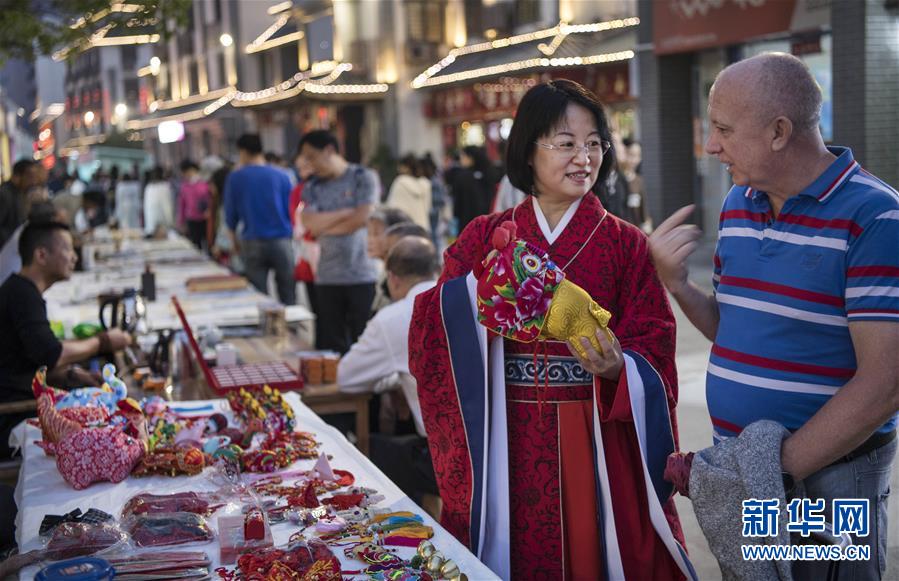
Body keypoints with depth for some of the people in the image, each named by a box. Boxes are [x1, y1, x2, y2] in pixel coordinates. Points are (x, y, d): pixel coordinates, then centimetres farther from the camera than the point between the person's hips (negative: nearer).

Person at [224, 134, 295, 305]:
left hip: (252, 244, 0)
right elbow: (290, 211, 5)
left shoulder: (234, 178, 1)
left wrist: (233, 240, 20)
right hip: (281, 241, 0)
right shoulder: (281, 176, 1)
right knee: (288, 296, 4)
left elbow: (231, 214, 5)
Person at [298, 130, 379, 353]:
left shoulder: (363, 178, 1)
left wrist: (325, 228, 0)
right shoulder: (312, 188, 12)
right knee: (330, 348, 5)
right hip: (327, 278, 4)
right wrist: (346, 213, -8)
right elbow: (309, 223, -5)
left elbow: (362, 219, -11)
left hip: (362, 276, -4)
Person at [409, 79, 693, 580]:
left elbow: (653, 355, -4)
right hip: (506, 447, 1)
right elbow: (433, 338, -6)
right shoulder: (486, 237, 2)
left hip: (598, 445, -1)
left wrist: (616, 368, -24)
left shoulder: (626, 245, 0)